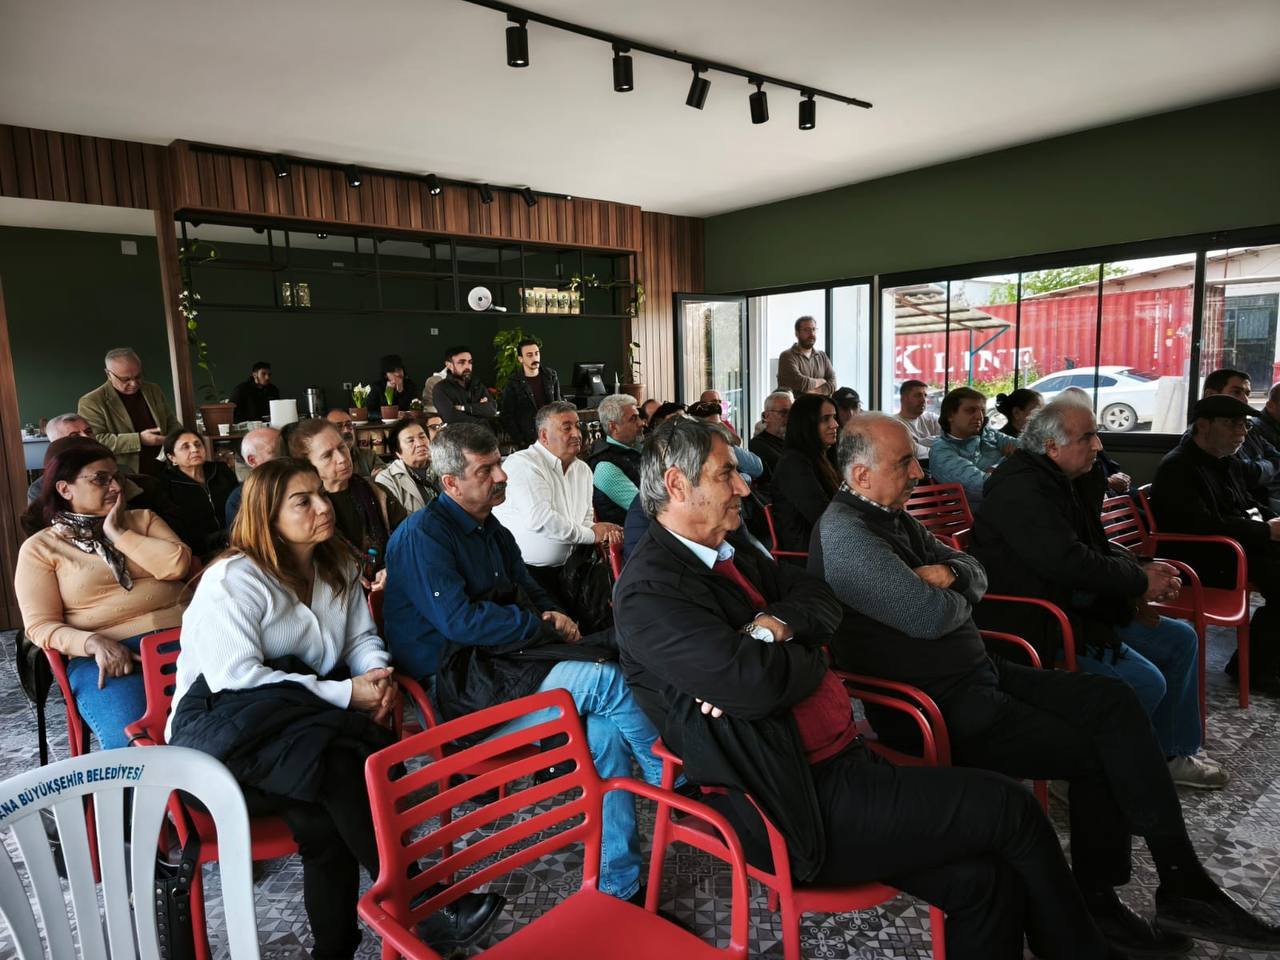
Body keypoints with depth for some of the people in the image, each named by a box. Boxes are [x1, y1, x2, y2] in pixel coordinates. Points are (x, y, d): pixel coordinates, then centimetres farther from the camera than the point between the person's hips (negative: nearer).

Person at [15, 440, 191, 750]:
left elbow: (177, 565, 0)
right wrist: (94, 643, -15)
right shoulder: (40, 548, 12)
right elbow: (40, 626, 2)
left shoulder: (142, 519, 20)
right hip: (103, 654, -2)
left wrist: (119, 533, 2)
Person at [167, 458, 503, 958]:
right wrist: (345, 694, -23)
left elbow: (362, 638, 13)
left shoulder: (336, 567, 11)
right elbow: (237, 679, -19)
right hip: (222, 723, -5)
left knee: (323, 812, -28)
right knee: (334, 759, -33)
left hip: (309, 715, 6)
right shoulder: (232, 580, -11)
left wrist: (378, 674, -12)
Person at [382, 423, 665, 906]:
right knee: (603, 678, -24)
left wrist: (554, 615, 1)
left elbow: (530, 591, 25)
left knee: (607, 725, -19)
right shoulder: (422, 535, -9)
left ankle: (618, 884, -11)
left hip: (498, 666, 8)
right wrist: (542, 627, -11)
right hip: (454, 689, -8)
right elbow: (459, 620, -19)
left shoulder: (492, 530, 17)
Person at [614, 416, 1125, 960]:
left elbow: (822, 603, 11)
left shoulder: (727, 553, 12)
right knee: (1009, 807, -6)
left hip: (842, 761, 8)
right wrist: (805, 656, -6)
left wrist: (777, 626, -11)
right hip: (799, 806, -8)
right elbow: (755, 682, -28)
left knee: (986, 882, -1)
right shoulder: (649, 590, -17)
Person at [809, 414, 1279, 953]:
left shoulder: (894, 518, 11)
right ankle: (1097, 903, 11)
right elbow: (931, 616, -27)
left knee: (1112, 701, 0)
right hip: (935, 708, -9)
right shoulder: (844, 535, -21)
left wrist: (949, 574, -10)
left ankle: (1180, 883, 5)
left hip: (975, 673, 10)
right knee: (1096, 754, -8)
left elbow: (976, 574, 14)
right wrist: (956, 598, -4)